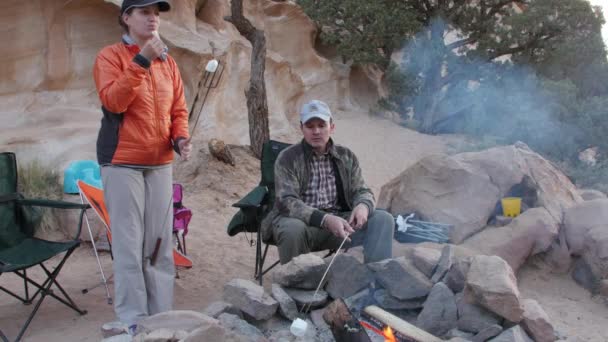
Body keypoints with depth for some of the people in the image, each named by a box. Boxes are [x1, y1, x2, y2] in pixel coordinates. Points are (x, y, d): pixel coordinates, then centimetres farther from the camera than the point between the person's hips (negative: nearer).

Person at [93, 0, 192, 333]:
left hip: (160, 161, 5)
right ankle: (131, 318, 2)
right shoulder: (111, 55, -2)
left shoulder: (168, 62, 13)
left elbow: (178, 109, 14)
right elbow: (113, 101, -17)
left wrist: (181, 138, -4)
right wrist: (141, 60, -21)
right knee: (129, 243, -5)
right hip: (122, 160, -5)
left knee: (160, 243, 7)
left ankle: (161, 315, 15)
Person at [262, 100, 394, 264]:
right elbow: (287, 202, -15)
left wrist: (363, 205, -18)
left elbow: (362, 191, 10)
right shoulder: (287, 158, -4)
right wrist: (325, 219, -32)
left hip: (339, 221, 4)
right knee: (293, 229, -37)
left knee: (383, 219, -17)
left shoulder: (346, 157, 10)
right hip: (303, 221, -3)